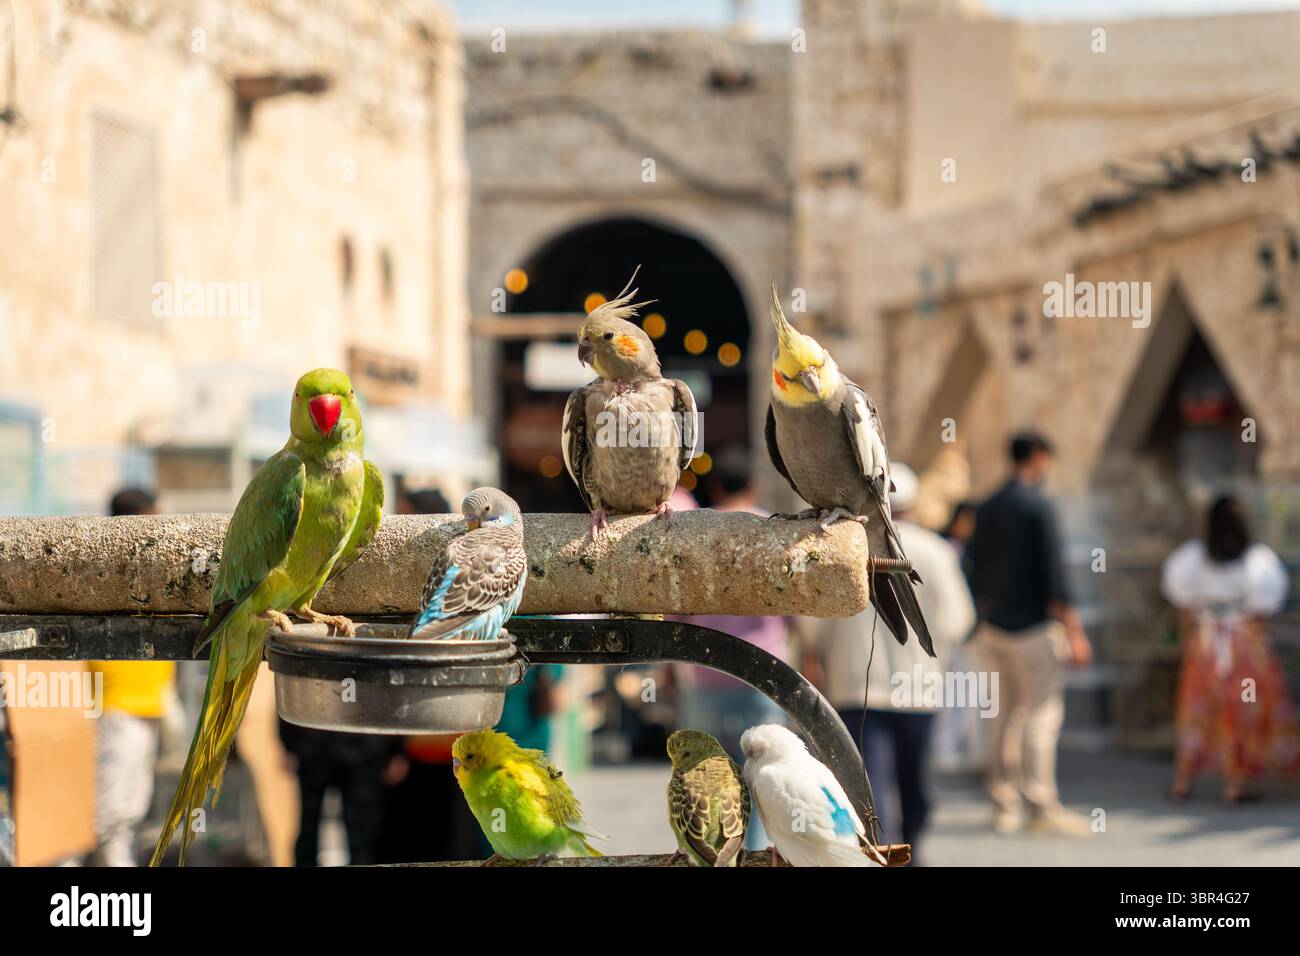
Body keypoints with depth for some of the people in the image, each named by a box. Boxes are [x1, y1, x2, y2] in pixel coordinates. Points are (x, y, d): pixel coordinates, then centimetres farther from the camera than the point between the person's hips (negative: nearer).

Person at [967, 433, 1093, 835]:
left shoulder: (986, 509, 11)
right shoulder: (1039, 507, -11)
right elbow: (1054, 575, -15)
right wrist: (1074, 632, -12)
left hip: (993, 626, 7)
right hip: (1034, 626, -7)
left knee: (1006, 715, 10)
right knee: (1043, 712, -5)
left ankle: (1004, 807, 9)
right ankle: (1041, 805, -9)